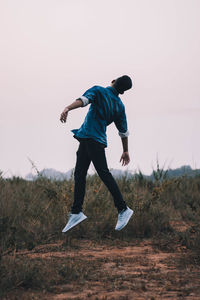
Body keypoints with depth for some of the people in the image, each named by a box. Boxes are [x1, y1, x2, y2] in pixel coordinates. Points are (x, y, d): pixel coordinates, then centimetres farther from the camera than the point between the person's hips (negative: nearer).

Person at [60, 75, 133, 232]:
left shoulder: (98, 91, -2)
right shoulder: (120, 106, 15)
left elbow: (83, 100, -22)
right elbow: (124, 131, 19)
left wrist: (67, 108, -35)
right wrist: (126, 151, 28)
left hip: (91, 138, -7)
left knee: (104, 173, -10)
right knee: (79, 174, 7)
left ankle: (123, 209, -12)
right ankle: (76, 212, 3)